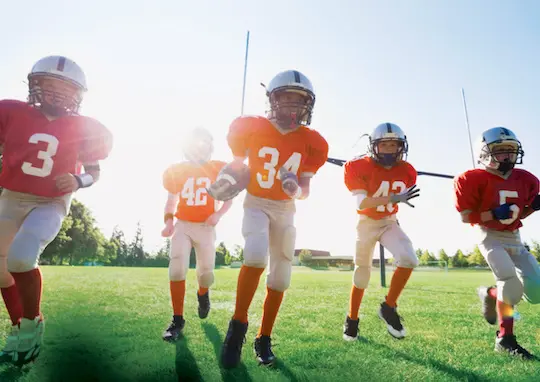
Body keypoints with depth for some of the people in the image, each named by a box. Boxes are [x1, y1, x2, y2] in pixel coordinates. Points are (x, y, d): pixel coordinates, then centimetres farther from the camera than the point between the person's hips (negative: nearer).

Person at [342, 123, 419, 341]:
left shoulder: (406, 171, -8)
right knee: (362, 272, 8)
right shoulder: (359, 167, -21)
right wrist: (393, 198, -41)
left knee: (409, 260, -21)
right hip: (366, 223, -3)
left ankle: (388, 308, 0)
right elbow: (361, 203, -31)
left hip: (390, 223, 3)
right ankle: (352, 319, 29)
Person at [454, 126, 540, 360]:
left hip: (514, 238, 7)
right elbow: (465, 217, -14)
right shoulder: (475, 180, -15)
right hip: (490, 236, -6)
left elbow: (520, 213, 15)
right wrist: (495, 213, -24)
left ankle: (491, 294, 24)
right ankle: (505, 338, -1)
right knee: (511, 280, -21)